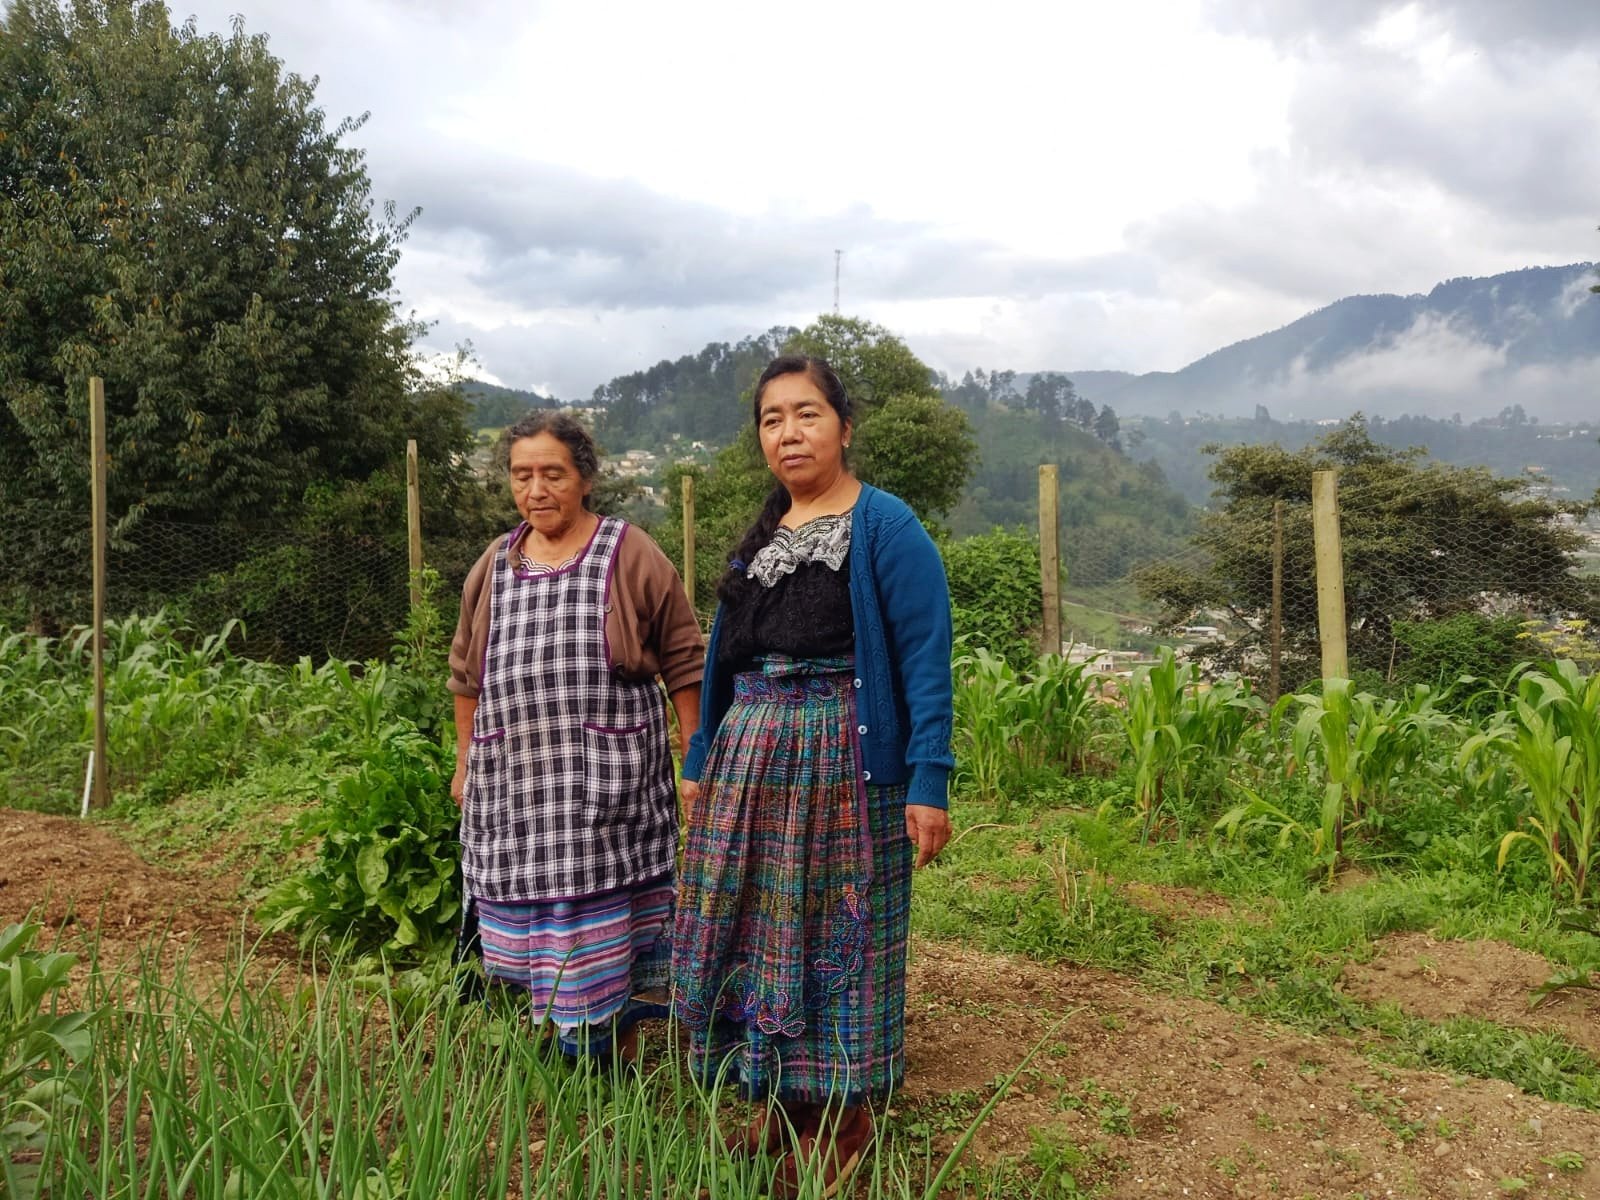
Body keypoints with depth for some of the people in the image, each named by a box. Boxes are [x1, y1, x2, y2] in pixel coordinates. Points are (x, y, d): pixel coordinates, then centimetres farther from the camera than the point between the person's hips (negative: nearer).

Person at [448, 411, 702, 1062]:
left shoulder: (631, 555, -3)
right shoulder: (494, 564, 11)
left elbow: (684, 665, -2)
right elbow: (468, 674, 18)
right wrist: (465, 764, 18)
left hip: (608, 781, -4)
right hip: (516, 779, 4)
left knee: (608, 917, 2)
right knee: (531, 919, 8)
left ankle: (621, 1051, 17)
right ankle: (555, 1036, 24)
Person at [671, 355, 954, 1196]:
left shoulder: (886, 527, -7)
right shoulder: (761, 534, 13)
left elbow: (926, 659, -13)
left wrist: (929, 782, -19)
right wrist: (700, 763, 16)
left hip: (844, 760, -6)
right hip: (749, 761, 7)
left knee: (838, 934, 3)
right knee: (752, 931, 11)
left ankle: (842, 1117, 20)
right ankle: (776, 1102, 27)